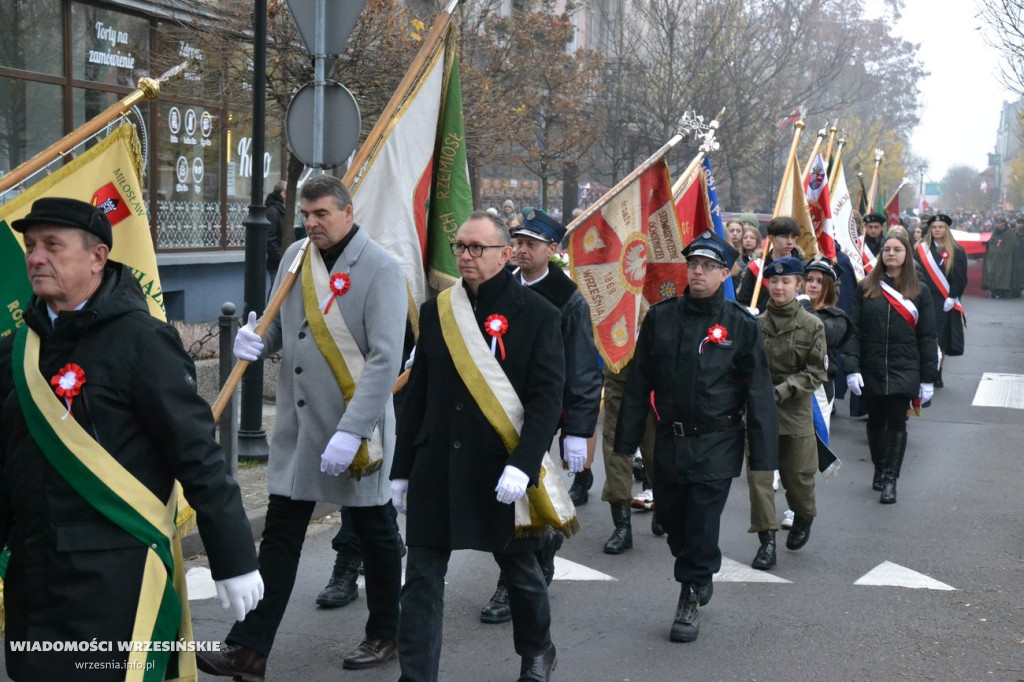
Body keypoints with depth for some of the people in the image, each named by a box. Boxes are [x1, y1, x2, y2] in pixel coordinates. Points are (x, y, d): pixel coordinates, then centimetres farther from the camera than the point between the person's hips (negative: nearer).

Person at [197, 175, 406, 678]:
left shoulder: (379, 269, -13)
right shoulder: (295, 257, 7)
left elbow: (384, 360, -19)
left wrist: (351, 431, -25)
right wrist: (256, 339, -7)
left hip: (357, 429, -5)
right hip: (297, 424, 6)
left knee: (374, 533, 11)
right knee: (279, 537, 6)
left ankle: (385, 635, 29)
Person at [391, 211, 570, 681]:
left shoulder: (536, 315, -5)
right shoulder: (436, 312, 6)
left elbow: (547, 399, -10)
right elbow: (417, 396, 10)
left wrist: (522, 465, -22)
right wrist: (402, 469, 9)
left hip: (502, 470, -2)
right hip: (436, 467, 3)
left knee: (519, 568, 16)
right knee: (422, 578, 0)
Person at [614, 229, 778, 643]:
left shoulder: (741, 325, -5)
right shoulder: (660, 317, 3)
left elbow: (759, 394, -4)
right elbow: (638, 383, 6)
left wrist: (763, 456, -8)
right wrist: (626, 441, 4)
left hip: (716, 447, -3)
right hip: (670, 441, 4)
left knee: (701, 527, -1)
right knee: (670, 518, 13)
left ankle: (691, 601, 16)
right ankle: (701, 577, 39)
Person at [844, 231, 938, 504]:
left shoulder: (919, 291, 2)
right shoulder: (866, 288, 2)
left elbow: (927, 337, 2)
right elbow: (853, 331, -1)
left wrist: (928, 378, -1)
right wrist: (852, 368, -11)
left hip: (903, 371, -1)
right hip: (871, 370, 1)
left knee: (896, 423, -5)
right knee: (876, 421, 13)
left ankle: (890, 479, 0)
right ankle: (879, 469, 31)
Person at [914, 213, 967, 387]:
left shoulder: (957, 252, 3)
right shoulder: (920, 249, 6)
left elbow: (961, 278, 0)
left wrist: (952, 298, -9)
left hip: (946, 302, 0)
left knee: (942, 339, 2)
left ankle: (937, 374, 10)